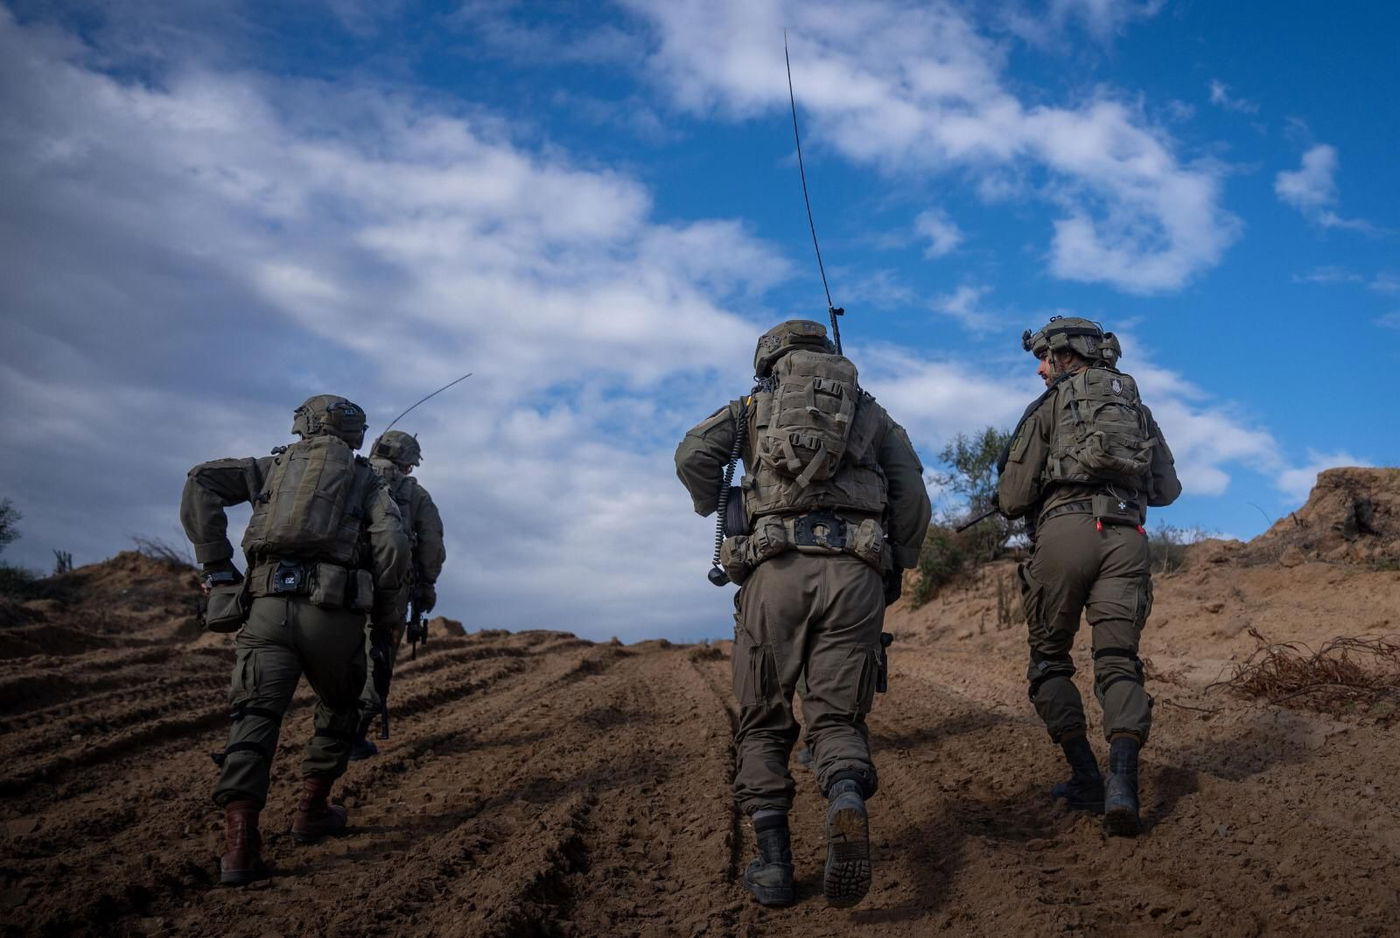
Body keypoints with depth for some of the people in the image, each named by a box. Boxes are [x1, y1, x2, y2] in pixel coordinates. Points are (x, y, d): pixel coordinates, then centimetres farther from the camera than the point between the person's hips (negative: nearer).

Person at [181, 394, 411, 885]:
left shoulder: (275, 465, 21)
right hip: (333, 611, -1)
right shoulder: (365, 481, 15)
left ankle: (240, 843, -18)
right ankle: (312, 811, 28)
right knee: (338, 713, 23)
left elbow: (201, 481, 7)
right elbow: (393, 546, -2)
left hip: (268, 607, 1)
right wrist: (387, 612, 11)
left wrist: (215, 564, 6)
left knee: (253, 719, -4)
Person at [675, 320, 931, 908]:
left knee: (763, 724, 11)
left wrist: (716, 511, 22)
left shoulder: (753, 406, 20)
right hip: (856, 572, 1)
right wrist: (896, 571, 21)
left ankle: (773, 864, 1)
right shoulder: (871, 412, 25)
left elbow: (693, 456, 4)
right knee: (838, 716, 6)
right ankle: (847, 802, -26)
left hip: (776, 567, -1)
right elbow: (912, 495, 13)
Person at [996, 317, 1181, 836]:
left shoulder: (1051, 402, 10)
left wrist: (1037, 490, 27)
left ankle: (1086, 779, 6)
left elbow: (1013, 498, 3)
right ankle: (1122, 783, -19)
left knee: (1050, 659, 11)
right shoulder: (1136, 405, 23)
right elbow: (1168, 490, 23)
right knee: (1119, 662, 1)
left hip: (1066, 529, -3)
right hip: (1127, 538, 4)